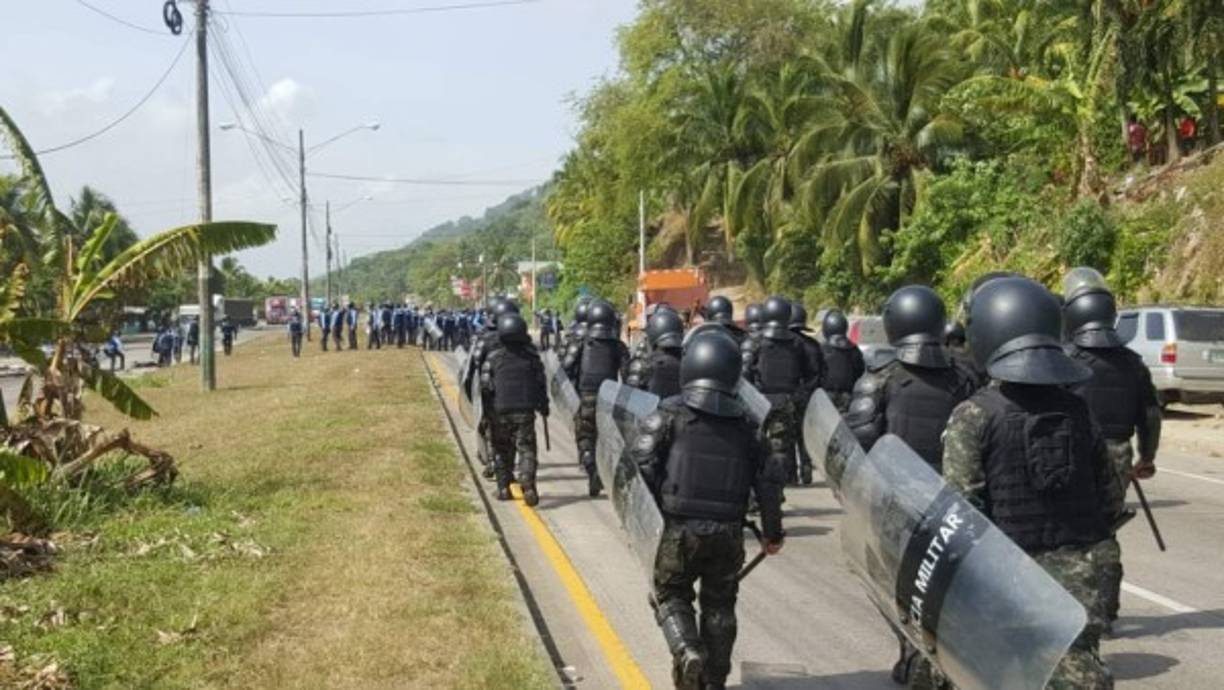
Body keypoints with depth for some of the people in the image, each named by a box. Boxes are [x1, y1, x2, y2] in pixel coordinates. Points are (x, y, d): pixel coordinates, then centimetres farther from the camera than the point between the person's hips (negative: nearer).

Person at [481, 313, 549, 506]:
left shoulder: (493, 358, -2)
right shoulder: (532, 356, -1)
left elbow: (485, 384, -4)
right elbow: (541, 383, 3)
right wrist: (543, 405, 16)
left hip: (501, 411, 1)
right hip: (525, 410, -1)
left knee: (502, 450, 15)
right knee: (527, 449, -1)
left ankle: (503, 488, 17)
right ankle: (528, 485, -19)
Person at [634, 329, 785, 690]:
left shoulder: (671, 413, -4)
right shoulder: (744, 423, 6)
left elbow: (640, 461, -14)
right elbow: (769, 478, 6)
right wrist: (772, 532, 17)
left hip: (680, 527, -2)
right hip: (728, 532, 3)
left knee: (671, 595, 14)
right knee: (719, 605, 17)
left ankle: (688, 653, -11)